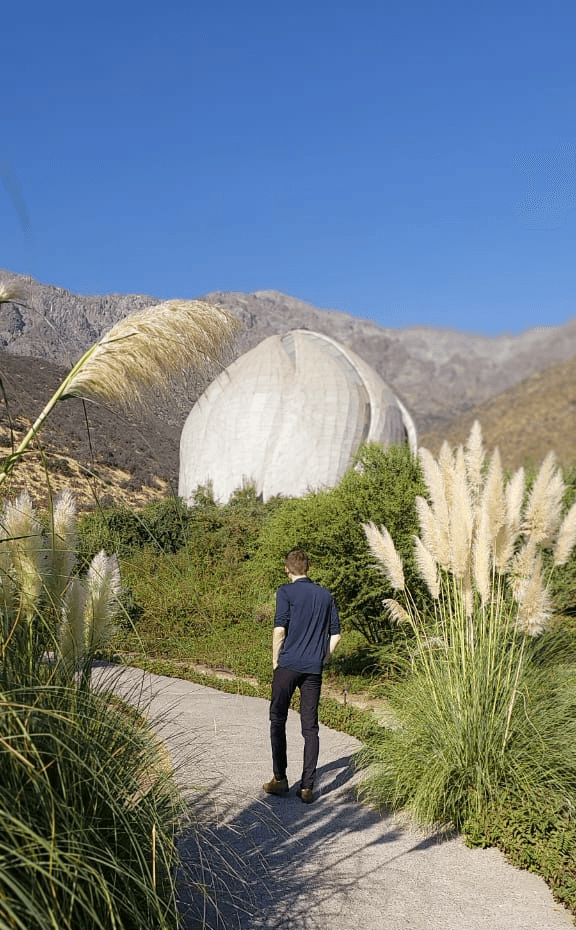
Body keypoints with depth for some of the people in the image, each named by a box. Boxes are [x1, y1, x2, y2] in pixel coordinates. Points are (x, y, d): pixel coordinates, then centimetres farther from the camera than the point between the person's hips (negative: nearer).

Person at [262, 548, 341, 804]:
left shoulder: (286, 592, -4)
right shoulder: (326, 595, 10)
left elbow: (280, 629, -13)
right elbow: (335, 635, 9)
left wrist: (275, 661, -1)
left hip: (288, 665, -4)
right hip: (314, 668, 4)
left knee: (278, 720, 10)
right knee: (310, 727, 6)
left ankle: (280, 778, 10)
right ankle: (307, 787, 5)